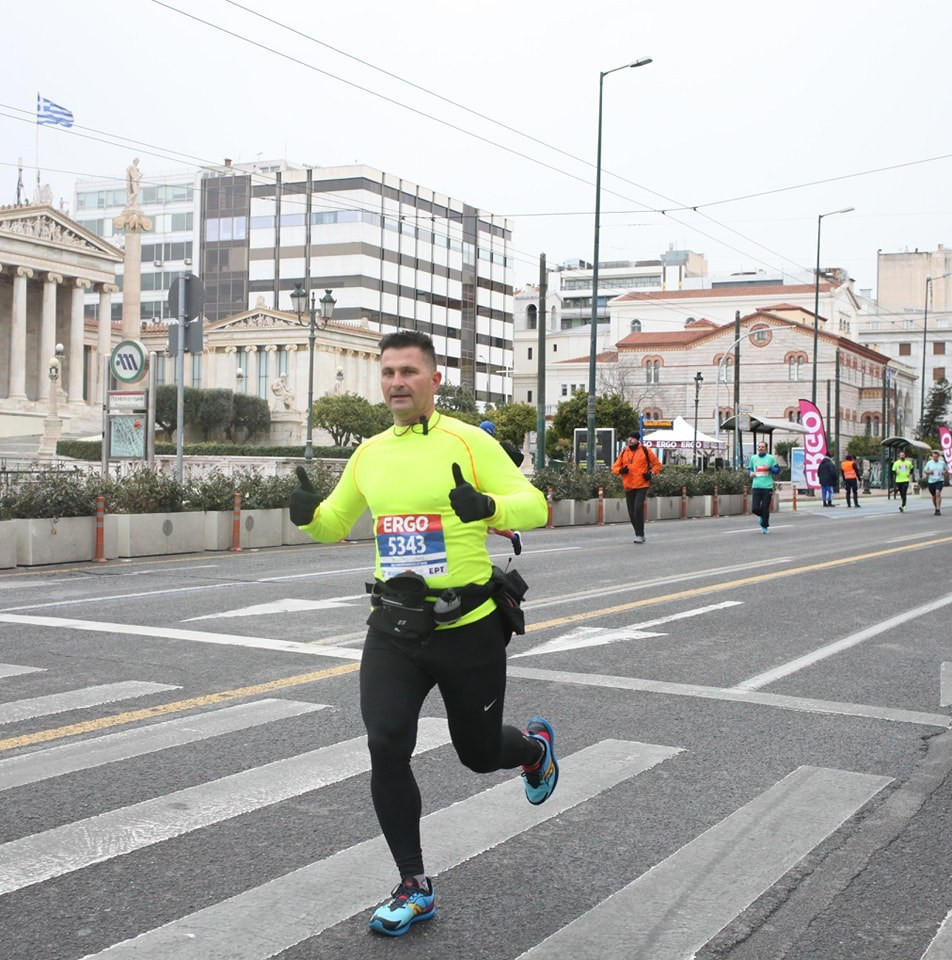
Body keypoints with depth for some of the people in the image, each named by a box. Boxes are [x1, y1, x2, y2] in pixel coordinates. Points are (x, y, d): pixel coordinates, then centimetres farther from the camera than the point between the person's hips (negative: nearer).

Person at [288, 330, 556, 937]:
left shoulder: (468, 442, -9)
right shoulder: (370, 453, 6)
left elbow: (535, 505, -13)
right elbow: (335, 524, 19)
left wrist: (487, 505, -34)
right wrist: (308, 514, -5)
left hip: (469, 629, -3)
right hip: (395, 629, 4)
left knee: (479, 754, 12)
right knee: (386, 750, -11)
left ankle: (536, 746, 51)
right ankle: (414, 889, 7)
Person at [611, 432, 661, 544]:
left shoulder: (645, 451, 1)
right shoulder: (623, 453, 11)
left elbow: (657, 464, 10)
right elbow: (615, 467, 14)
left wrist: (651, 473, -7)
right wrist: (621, 470, -8)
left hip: (642, 485, -4)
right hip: (628, 486, 4)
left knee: (638, 508, -17)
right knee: (632, 513, 6)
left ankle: (640, 535, -11)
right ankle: (639, 534, 20)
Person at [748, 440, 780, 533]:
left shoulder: (770, 458, 3)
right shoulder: (753, 458, 11)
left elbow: (777, 470, 4)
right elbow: (750, 468, 24)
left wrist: (770, 468, -13)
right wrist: (751, 473, 3)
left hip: (767, 487, -2)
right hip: (756, 486, 2)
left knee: (765, 508, -1)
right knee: (755, 508, -4)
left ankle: (765, 526, 16)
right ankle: (762, 516, 29)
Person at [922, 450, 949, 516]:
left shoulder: (942, 463, 3)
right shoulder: (929, 463, 3)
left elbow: (946, 470, 17)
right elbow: (924, 471, 9)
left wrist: (945, 472, -6)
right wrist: (929, 472, -12)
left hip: (940, 481, -2)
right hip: (931, 481, 2)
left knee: (938, 493, -22)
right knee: (934, 496, 12)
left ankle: (938, 510, -23)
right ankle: (936, 508, 32)